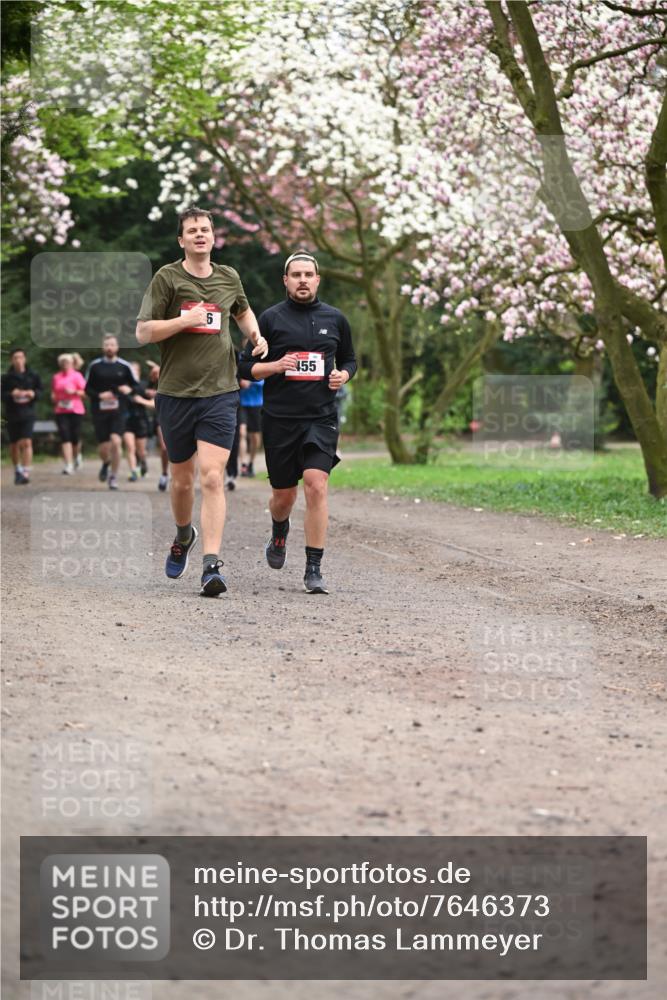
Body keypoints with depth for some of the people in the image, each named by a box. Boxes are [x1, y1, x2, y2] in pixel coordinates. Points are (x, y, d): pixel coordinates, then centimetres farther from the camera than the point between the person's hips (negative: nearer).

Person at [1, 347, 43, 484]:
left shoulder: (33, 376, 0)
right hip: (12, 415, 1)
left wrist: (34, 394, -11)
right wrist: (11, 394, -20)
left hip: (28, 413, -1)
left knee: (26, 442, -15)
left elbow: (40, 390, 10)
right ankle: (17, 470, 33)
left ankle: (26, 473, -16)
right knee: (14, 445, 12)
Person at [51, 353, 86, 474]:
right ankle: (69, 465, -11)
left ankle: (76, 456, 36)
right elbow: (53, 393, 22)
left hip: (76, 410, -2)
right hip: (60, 411, 2)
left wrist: (74, 392, -18)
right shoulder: (56, 377, 9)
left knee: (75, 437, 3)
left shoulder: (77, 376, -1)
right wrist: (54, 398, 1)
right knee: (65, 437, -8)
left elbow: (85, 393, -2)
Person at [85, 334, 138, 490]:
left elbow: (135, 386, 10)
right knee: (104, 448, 2)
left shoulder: (124, 366, 3)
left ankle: (114, 476, -1)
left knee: (115, 442, -18)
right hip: (99, 411, 1)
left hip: (118, 412, -1)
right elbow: (87, 389, 7)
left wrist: (129, 389, -12)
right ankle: (106, 464, 39)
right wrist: (99, 395, -12)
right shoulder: (94, 366, 3)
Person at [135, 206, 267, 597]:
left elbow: (243, 311, 32)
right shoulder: (168, 278, -1)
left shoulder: (229, 278, 9)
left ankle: (212, 565, -17)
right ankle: (184, 537, 41)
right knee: (182, 479, 12)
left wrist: (256, 335, 13)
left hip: (220, 393, 1)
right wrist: (186, 320, -17)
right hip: (175, 393, 0)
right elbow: (143, 332, -6)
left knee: (212, 478, -13)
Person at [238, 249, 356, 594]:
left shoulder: (334, 319, 8)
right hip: (279, 419, 0)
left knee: (316, 486, -16)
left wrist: (343, 375, 0)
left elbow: (349, 359, 22)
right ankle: (279, 534, 45)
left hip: (321, 418, 0)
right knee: (283, 494, 9)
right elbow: (246, 367, 5)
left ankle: (314, 569, -12)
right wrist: (274, 366, -14)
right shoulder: (270, 319, 2)